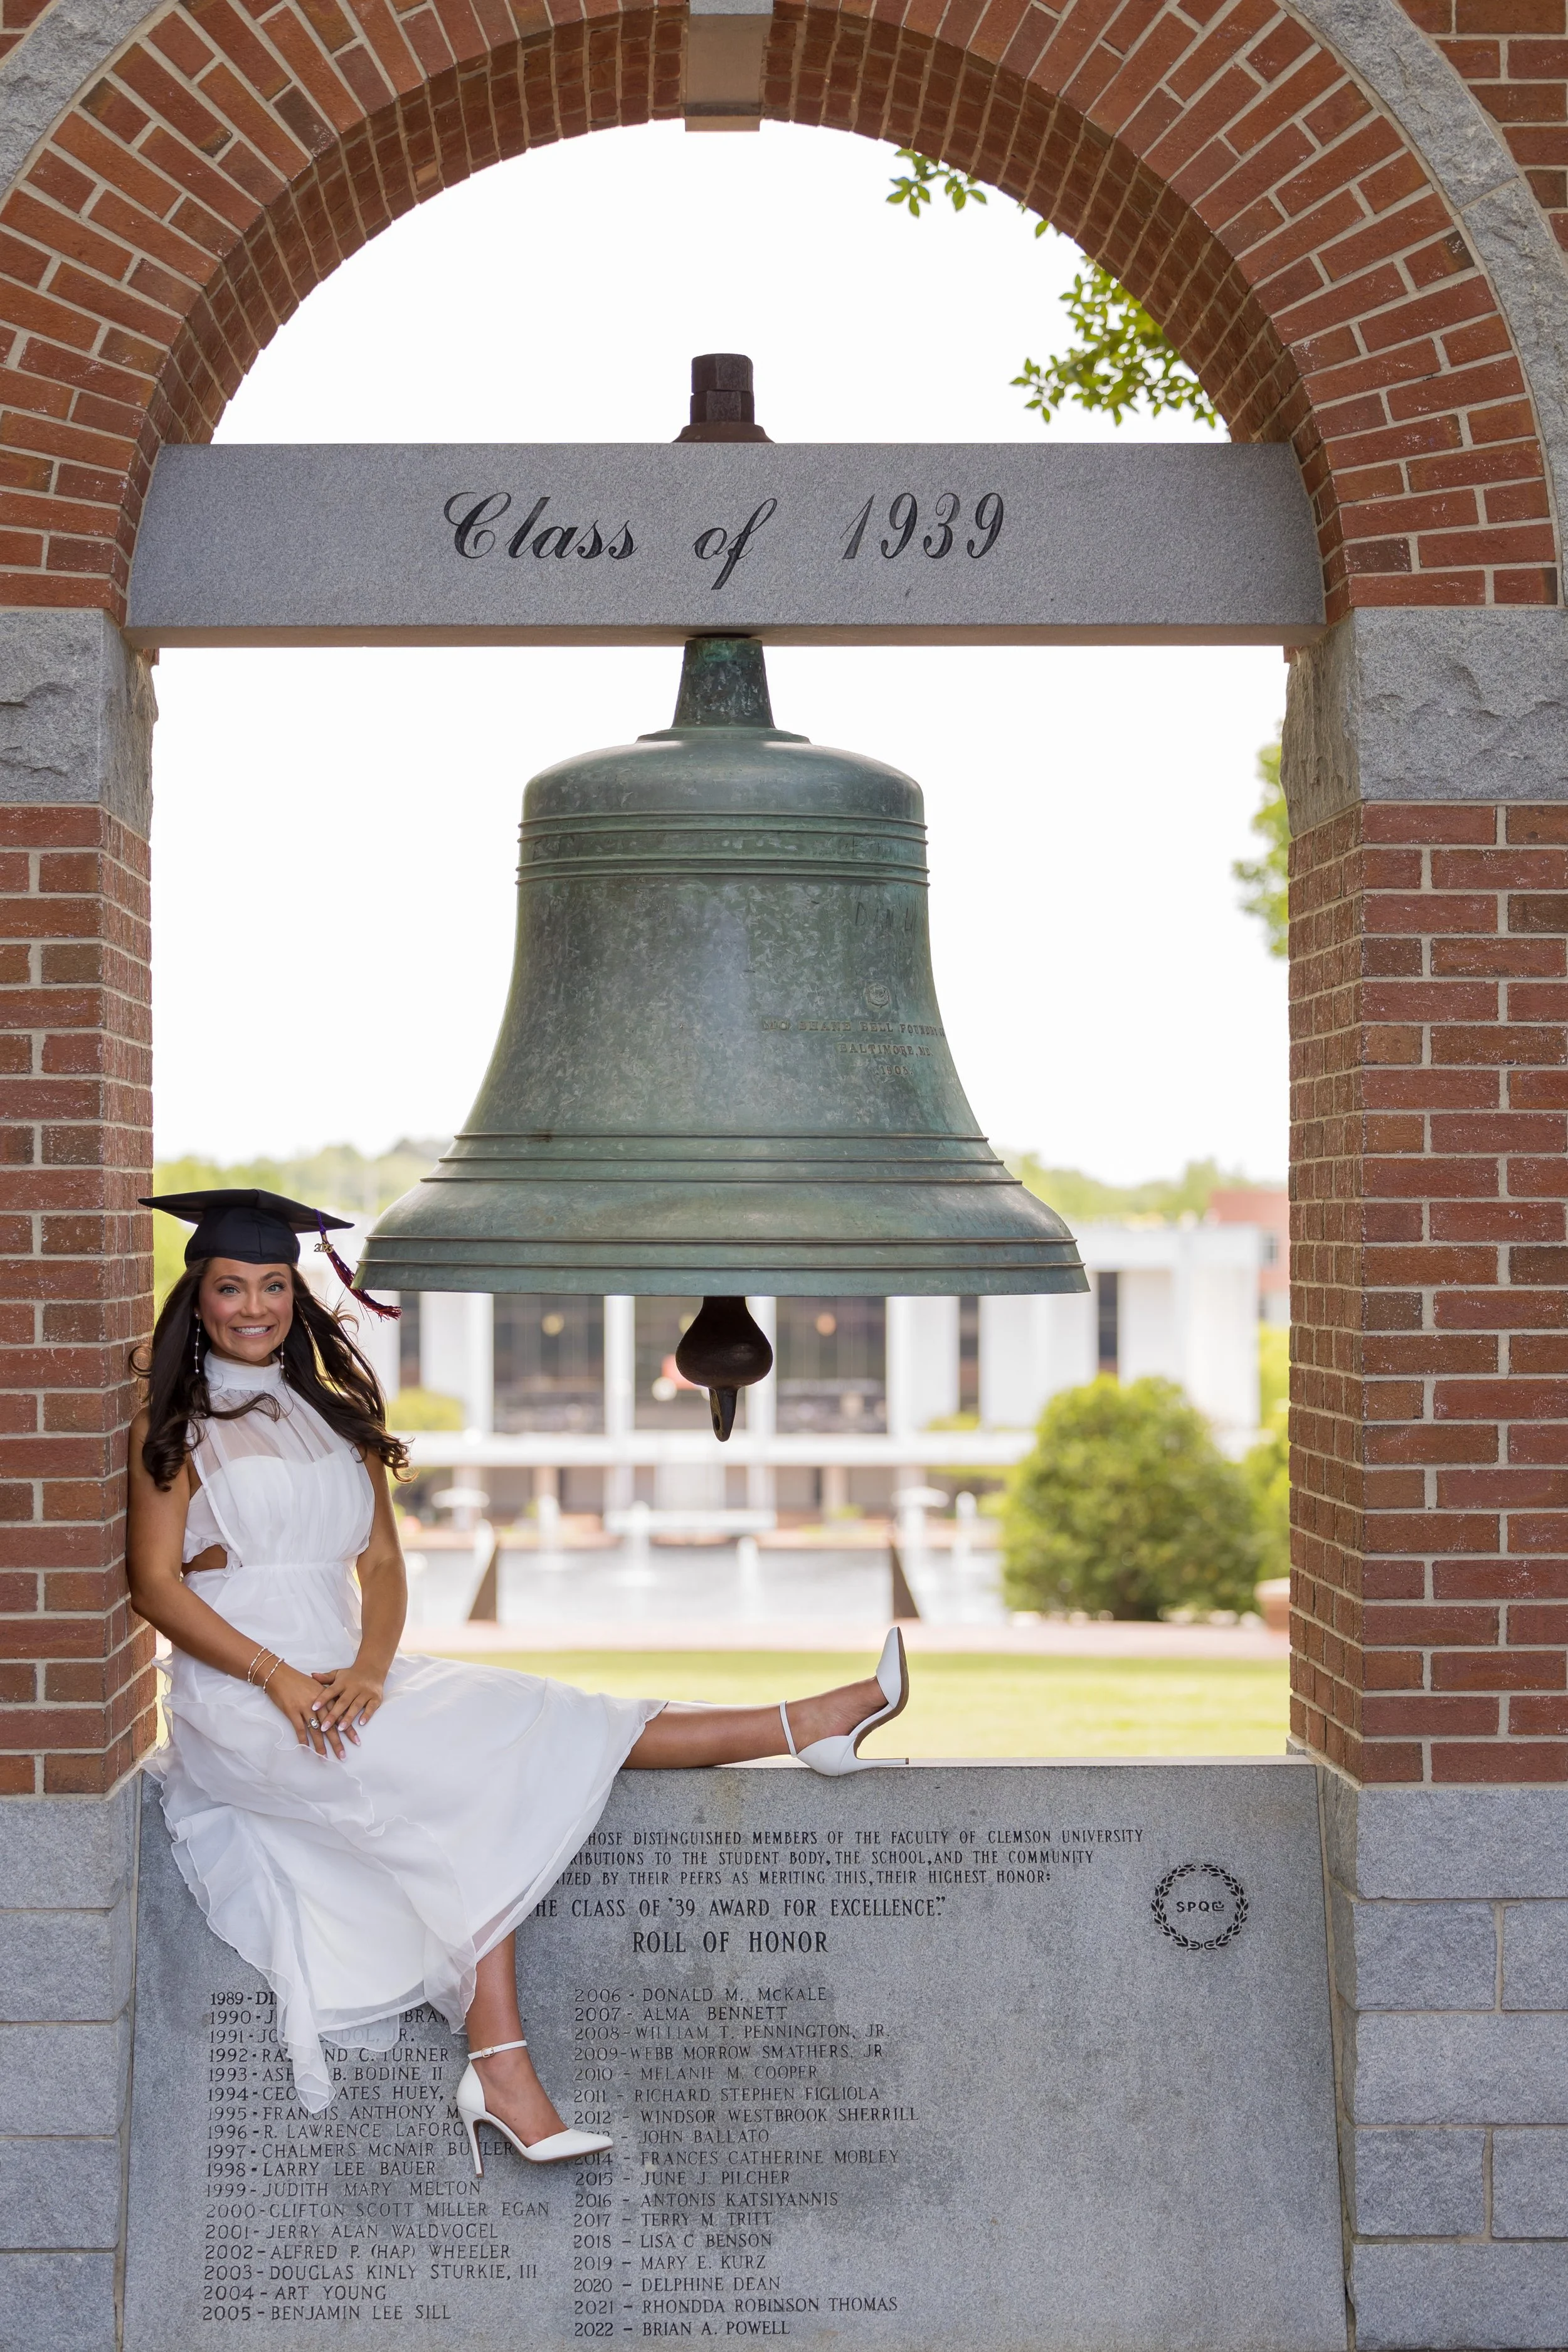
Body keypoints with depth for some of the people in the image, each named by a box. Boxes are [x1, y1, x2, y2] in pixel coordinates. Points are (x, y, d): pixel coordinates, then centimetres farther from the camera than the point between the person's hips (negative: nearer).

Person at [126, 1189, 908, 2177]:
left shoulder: (339, 1418, 17)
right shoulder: (175, 1429, 3)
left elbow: (382, 1567, 9)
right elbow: (157, 1585, -7)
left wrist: (367, 1671, -11)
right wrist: (279, 1679, -18)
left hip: (344, 1680, 6)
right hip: (237, 1702, -6)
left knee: (477, 1799, -22)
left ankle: (501, 2072, -32)